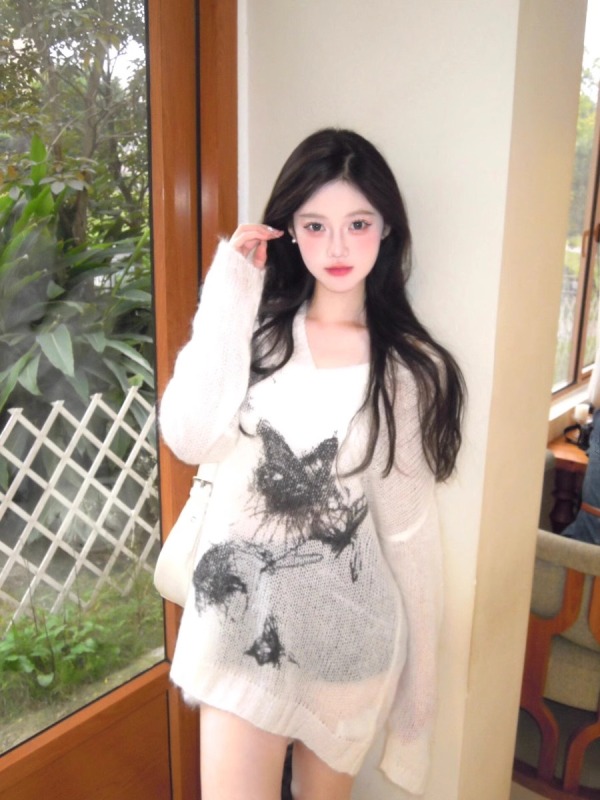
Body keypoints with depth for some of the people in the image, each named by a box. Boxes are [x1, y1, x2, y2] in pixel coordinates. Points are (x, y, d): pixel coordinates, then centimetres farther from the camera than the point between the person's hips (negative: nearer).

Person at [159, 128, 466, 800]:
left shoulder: (412, 368, -4)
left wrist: (417, 668, 3)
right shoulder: (257, 329, -2)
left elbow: (409, 525, -1)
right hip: (240, 610, 1)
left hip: (346, 623, 0)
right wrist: (230, 292, -16)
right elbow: (189, 437, -18)